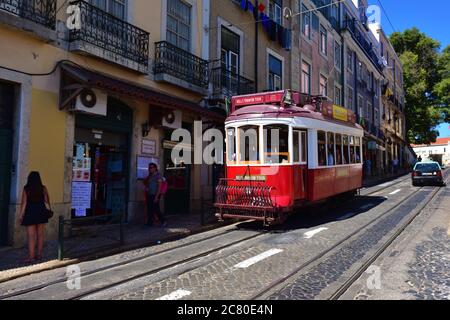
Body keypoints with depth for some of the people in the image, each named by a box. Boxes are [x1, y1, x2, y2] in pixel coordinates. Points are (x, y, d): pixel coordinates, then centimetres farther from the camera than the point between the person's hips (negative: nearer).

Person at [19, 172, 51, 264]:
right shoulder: (43, 188, -2)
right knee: (40, 235, 11)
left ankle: (31, 257, -1)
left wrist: (21, 215, 0)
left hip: (30, 213, -2)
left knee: (31, 236, 0)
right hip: (41, 213, 2)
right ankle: (39, 255, 18)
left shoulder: (26, 189, -5)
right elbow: (46, 201, -1)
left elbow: (24, 203, -6)